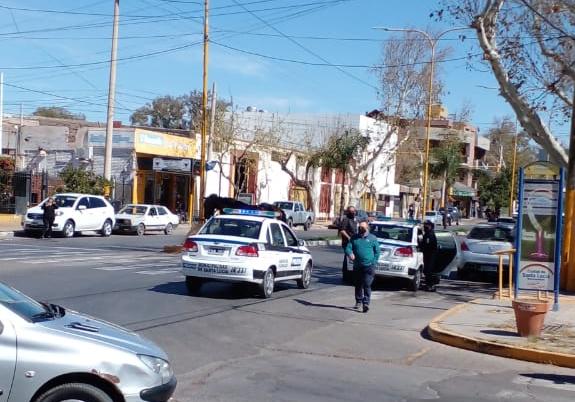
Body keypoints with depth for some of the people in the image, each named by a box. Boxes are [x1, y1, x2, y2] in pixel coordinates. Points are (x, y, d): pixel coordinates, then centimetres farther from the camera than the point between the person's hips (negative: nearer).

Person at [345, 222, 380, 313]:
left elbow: (377, 252, 6)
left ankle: (366, 303, -8)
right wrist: (350, 253, -21)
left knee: (367, 285, -9)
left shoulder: (372, 238, 4)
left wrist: (373, 262, -2)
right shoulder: (354, 238, 9)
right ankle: (358, 301, 28)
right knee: (358, 285, 12)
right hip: (357, 266, 3)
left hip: (368, 266, -3)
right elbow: (348, 248, 1)